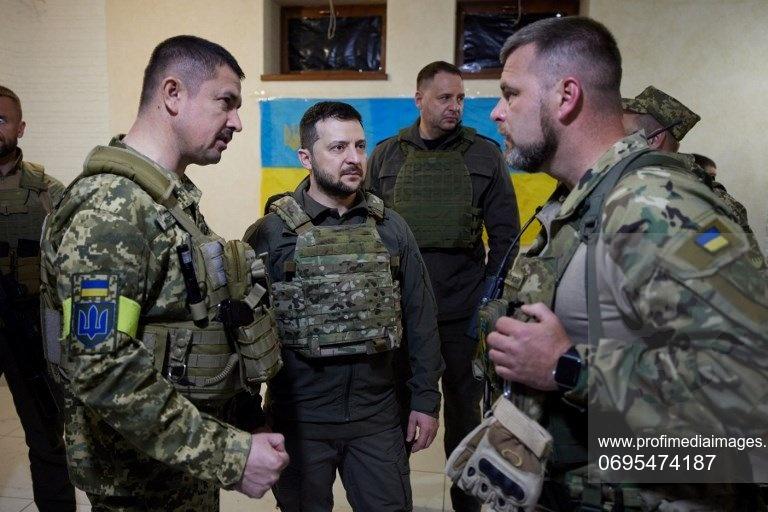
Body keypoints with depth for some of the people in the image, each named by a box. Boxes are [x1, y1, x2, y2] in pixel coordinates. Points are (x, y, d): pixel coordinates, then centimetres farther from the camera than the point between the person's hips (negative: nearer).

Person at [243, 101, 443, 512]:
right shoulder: (270, 234, -9)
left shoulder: (391, 228, 0)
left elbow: (420, 317, 3)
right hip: (298, 417, -2)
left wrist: (426, 398, 3)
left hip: (377, 414, 2)